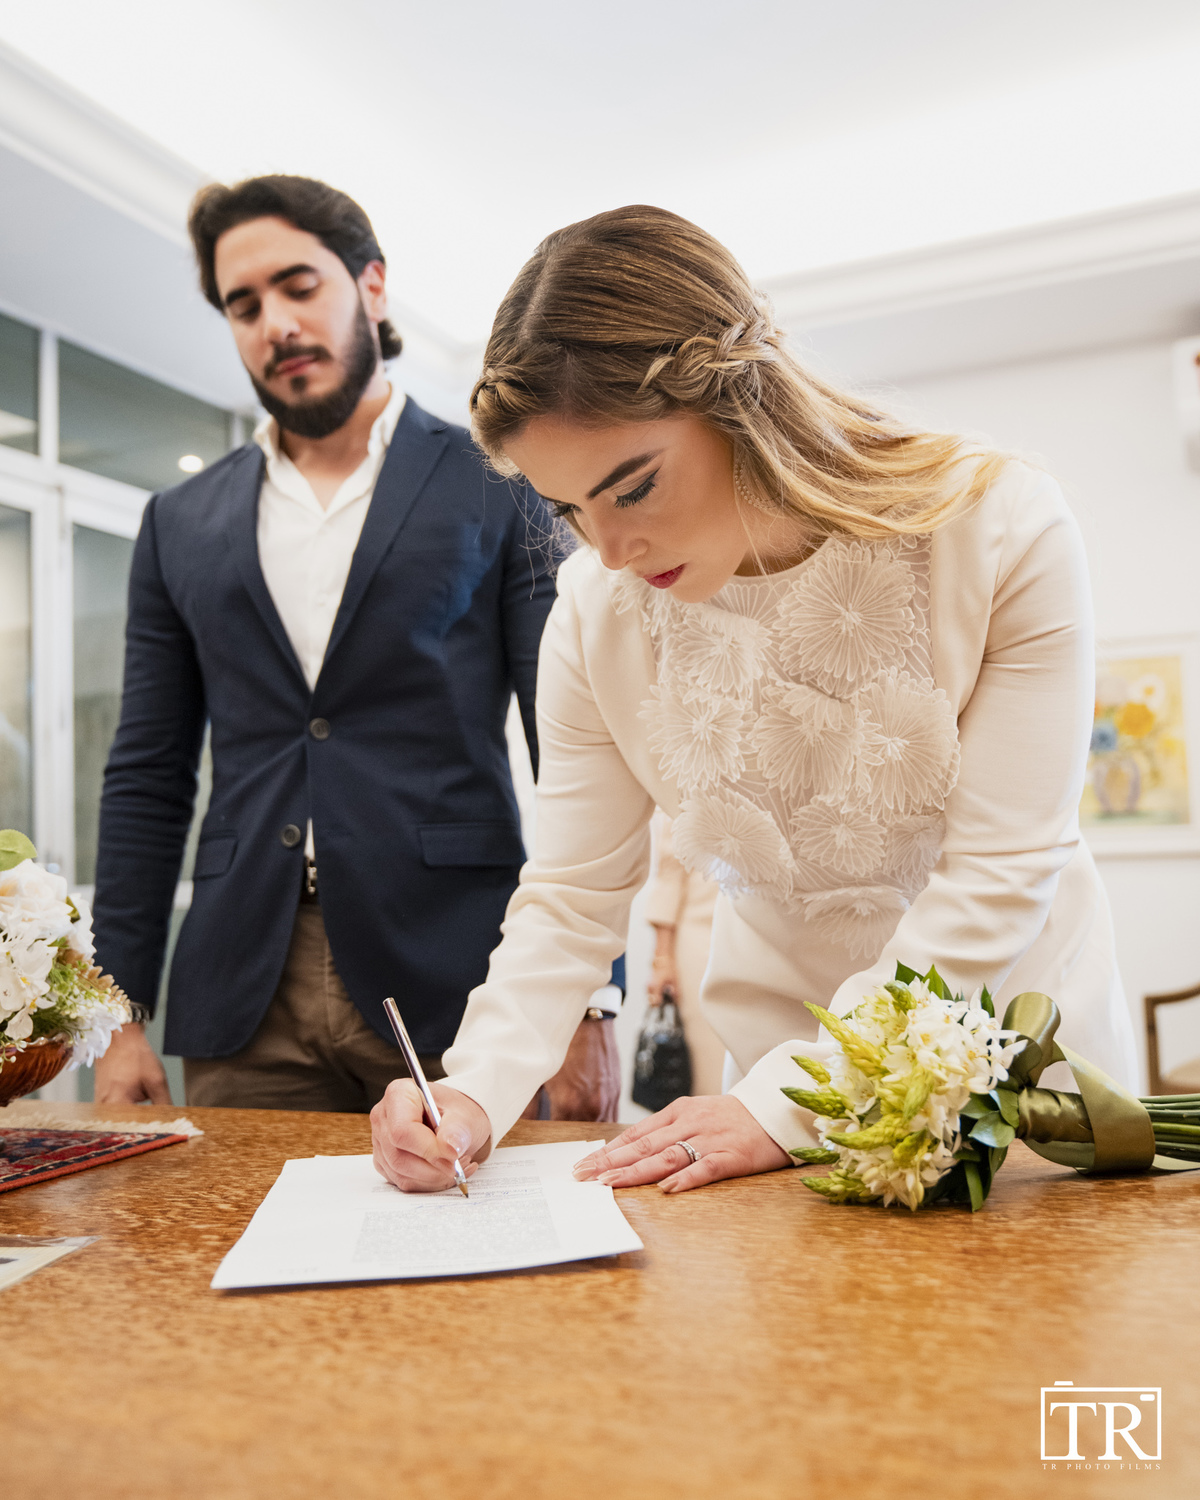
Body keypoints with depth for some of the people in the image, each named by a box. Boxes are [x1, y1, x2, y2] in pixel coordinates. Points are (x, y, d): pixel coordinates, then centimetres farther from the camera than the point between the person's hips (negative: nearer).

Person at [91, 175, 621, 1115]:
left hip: (450, 994, -2)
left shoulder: (501, 487, 3)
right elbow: (148, 781, 13)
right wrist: (121, 1014, 6)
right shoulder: (181, 525, 13)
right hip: (244, 1011, 3)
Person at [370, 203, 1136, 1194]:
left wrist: (783, 1104, -24)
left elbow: (1000, 874, -19)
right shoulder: (598, 611, -11)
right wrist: (476, 1090, -22)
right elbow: (572, 897, -6)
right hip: (774, 1043, 2)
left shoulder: (1001, 527, -20)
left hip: (1016, 1038, -1)